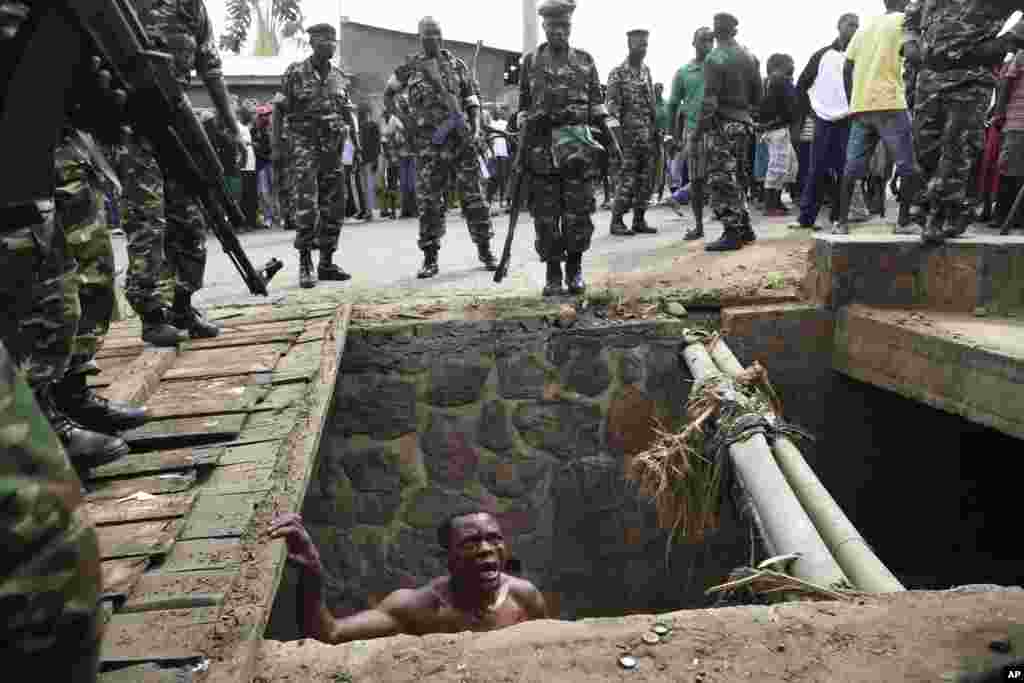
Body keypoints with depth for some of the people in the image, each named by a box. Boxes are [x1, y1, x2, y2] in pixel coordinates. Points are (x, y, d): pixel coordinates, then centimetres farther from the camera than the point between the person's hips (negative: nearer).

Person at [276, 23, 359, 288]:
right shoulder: (295, 73, -2)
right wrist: (277, 144, -5)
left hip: (332, 148, 5)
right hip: (305, 146, -5)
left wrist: (357, 143, 8)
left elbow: (348, 110, 16)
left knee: (334, 207, 6)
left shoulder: (338, 75, 12)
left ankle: (326, 263, 15)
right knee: (306, 206, -13)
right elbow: (279, 109, -1)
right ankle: (305, 265, -6)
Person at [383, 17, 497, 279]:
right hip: (428, 142, 0)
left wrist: (476, 128, -2)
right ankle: (430, 258, 7)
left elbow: (472, 98, 10)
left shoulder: (457, 64, 9)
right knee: (428, 201, 0)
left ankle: (484, 250, 14)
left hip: (461, 138, 1)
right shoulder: (410, 66, 7)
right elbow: (388, 92, 20)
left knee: (473, 195, 3)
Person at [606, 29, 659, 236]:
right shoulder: (618, 73, -4)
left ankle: (639, 220, 13)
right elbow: (612, 106, -8)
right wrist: (618, 133, -16)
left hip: (648, 134, 6)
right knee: (627, 179, -8)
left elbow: (652, 103, 19)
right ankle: (616, 221, 0)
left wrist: (655, 131, 14)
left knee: (645, 179, 6)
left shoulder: (646, 70, 16)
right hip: (629, 134, -6)